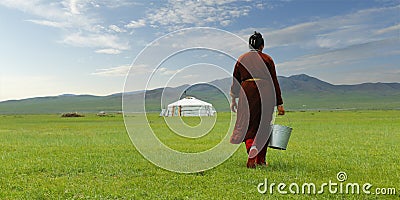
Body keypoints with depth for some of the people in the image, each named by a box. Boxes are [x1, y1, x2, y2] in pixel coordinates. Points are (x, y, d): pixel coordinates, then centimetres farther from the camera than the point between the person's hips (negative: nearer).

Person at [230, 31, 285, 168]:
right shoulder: (267, 59, 7)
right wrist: (279, 103, 6)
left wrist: (233, 99, 21)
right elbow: (274, 82, 4)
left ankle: (251, 148, -25)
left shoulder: (241, 59, 10)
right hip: (266, 94, 0)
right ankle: (260, 160, 19)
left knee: (248, 126, 5)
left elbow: (235, 81, 12)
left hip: (247, 92, 0)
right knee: (263, 126, 11)